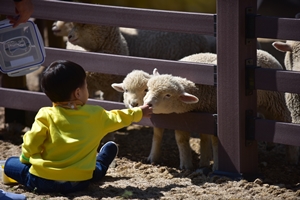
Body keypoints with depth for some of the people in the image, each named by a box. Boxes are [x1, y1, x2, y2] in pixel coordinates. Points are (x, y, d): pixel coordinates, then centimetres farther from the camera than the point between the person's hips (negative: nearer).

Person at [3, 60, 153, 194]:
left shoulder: (46, 116, -6)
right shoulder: (95, 115, 3)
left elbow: (31, 142, -10)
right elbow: (118, 118, 20)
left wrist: (26, 157, 12)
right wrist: (138, 113, 40)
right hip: (78, 182, 2)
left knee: (11, 163, 19)